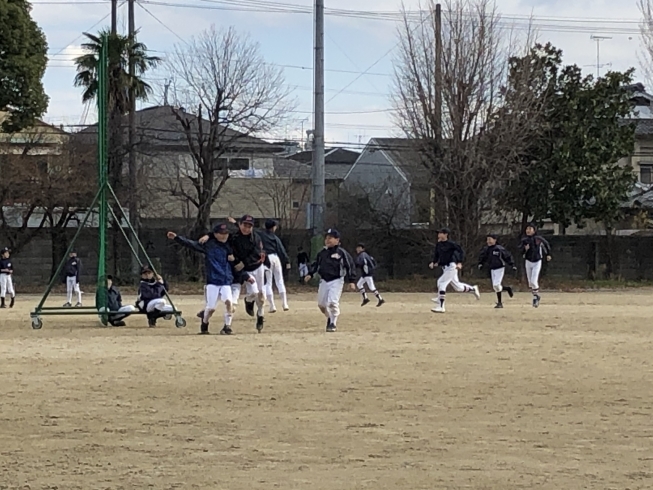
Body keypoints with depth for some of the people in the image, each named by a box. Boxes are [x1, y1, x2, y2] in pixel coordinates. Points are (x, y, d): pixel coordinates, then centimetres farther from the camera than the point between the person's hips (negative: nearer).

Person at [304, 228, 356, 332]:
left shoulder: (341, 253, -8)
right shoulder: (322, 253, 8)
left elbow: (350, 265, -7)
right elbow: (316, 264, 17)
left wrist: (351, 281, -11)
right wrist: (310, 274, 3)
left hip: (336, 281, -6)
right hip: (324, 280, 6)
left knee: (332, 302, -17)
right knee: (321, 303, 9)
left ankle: (333, 323, -2)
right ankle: (330, 318, 34)